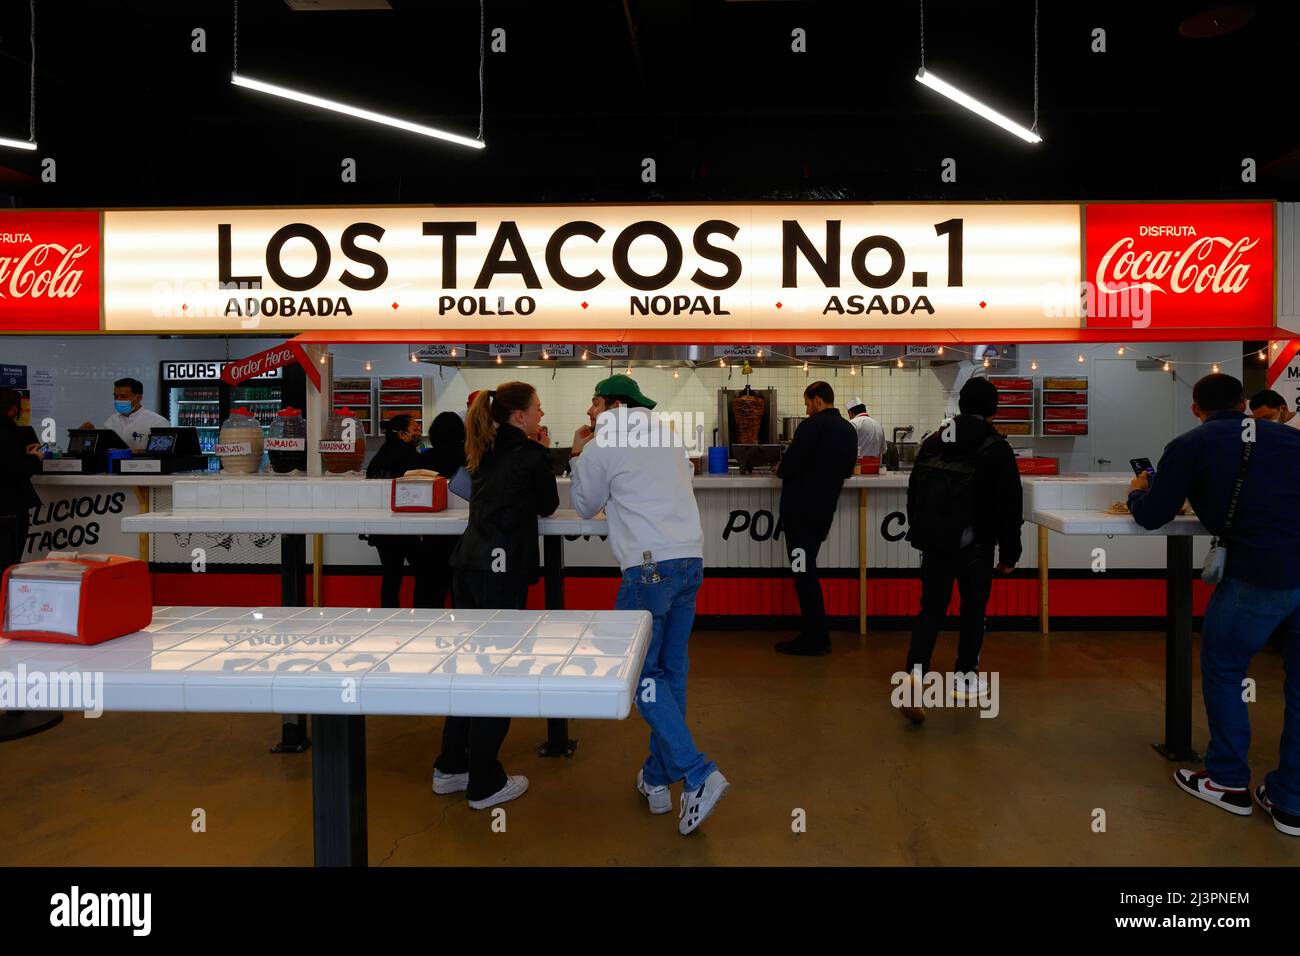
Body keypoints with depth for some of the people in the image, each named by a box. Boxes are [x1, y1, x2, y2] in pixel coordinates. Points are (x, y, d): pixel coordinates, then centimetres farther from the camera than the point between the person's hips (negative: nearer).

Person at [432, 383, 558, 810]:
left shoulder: (486, 452, 15)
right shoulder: (531, 454, -5)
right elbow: (548, 506, 7)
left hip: (467, 563, 8)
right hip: (501, 568, -8)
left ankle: (450, 767, 26)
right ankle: (485, 784, 8)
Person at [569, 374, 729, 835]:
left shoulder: (602, 447, -1)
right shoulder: (669, 436, 19)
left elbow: (586, 507, 11)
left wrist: (579, 455, 22)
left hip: (649, 565, -7)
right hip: (691, 559, 7)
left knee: (642, 672, 0)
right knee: (672, 670, 12)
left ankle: (698, 775, -11)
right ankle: (657, 779, 21)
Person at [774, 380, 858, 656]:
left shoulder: (812, 426, -15)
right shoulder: (849, 430, 10)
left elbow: (788, 465, -18)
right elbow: (847, 469, 16)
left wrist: (780, 471, 2)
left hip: (800, 508, -8)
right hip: (826, 508, 8)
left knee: (804, 572, -2)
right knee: (808, 570, 18)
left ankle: (816, 638, 2)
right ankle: (815, 633, 22)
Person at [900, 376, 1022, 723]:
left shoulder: (931, 443, 5)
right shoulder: (997, 448, -7)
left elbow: (913, 494, 11)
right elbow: (1010, 506, -7)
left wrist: (918, 537, 21)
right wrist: (1009, 554, 1)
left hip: (934, 543, 3)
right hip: (976, 547, -3)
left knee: (931, 609, 6)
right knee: (973, 610, 14)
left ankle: (916, 671, -13)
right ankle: (965, 677, 25)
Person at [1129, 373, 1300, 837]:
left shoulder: (1189, 446, 1)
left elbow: (1152, 517, 6)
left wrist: (1138, 492, 27)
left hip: (1261, 572, -5)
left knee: (1221, 671, 16)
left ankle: (1229, 782, 25)